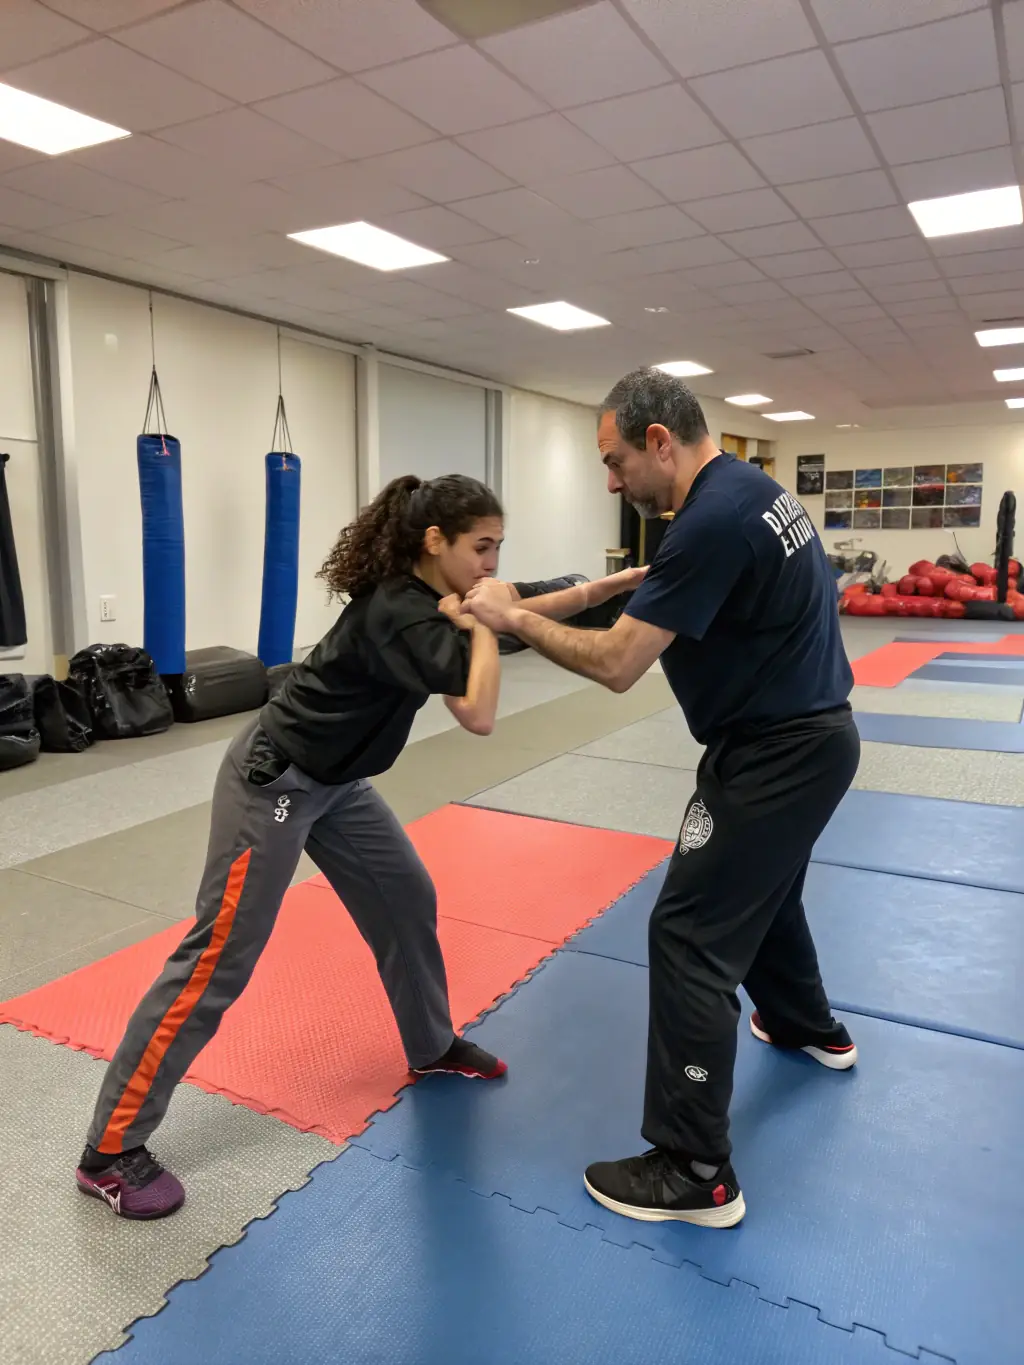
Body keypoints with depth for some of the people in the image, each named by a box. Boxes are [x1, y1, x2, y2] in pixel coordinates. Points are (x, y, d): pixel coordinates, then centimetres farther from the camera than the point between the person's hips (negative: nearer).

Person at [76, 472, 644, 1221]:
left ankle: (433, 1045, 38)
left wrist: (611, 586, -1)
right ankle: (110, 1150, 9)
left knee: (407, 901, 15)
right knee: (221, 958, -5)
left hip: (333, 782, 10)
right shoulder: (399, 614, -27)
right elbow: (479, 715, -34)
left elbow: (519, 611, 8)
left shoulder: (428, 597, 1)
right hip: (272, 781, -9)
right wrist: (483, 625, -21)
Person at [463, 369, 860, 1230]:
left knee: (693, 935, -6)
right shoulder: (746, 489, 7)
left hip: (780, 753, -10)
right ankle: (808, 1026, 54)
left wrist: (513, 618, -14)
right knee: (762, 889, 29)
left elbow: (616, 665, -25)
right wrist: (649, 593, 7)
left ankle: (696, 1173, 5)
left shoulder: (714, 521, -25)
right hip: (810, 733, 10)